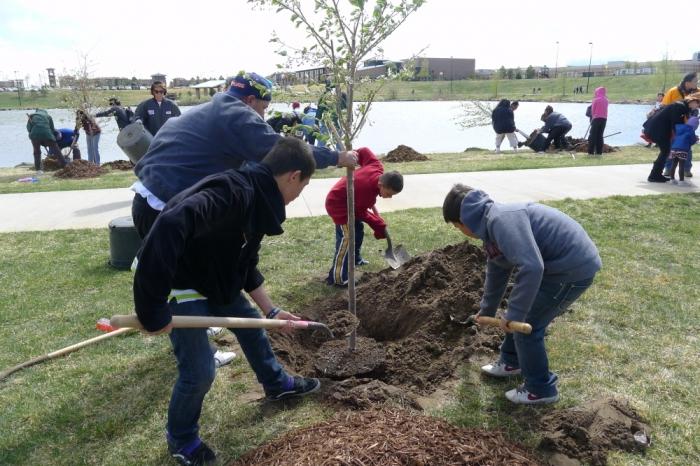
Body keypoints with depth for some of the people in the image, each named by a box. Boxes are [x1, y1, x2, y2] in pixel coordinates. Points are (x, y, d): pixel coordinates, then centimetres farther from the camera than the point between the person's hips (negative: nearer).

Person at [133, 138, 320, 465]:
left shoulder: (257, 201, 2)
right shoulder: (234, 192, -31)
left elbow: (246, 266, 12)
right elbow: (170, 226, -45)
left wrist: (271, 310, 14)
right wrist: (153, 309, -39)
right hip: (180, 285, -9)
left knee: (251, 326, 23)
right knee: (199, 371, -4)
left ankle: (277, 384, 49)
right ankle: (181, 439, 26)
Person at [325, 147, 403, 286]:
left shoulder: (377, 167, -19)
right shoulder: (367, 192, -37)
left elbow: (364, 151, -3)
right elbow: (361, 213, -17)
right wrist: (379, 225, -3)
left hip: (348, 200, 10)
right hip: (337, 203, -10)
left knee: (358, 229, 22)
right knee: (347, 237, -18)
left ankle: (355, 259, 43)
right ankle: (337, 277, -19)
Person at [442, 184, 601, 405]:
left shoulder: (502, 220, -24)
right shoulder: (492, 226, 10)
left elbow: (530, 267, -34)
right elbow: (496, 274, 24)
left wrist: (513, 314, -24)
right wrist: (487, 310, 37)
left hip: (574, 266, -10)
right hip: (556, 262, 10)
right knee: (520, 316, 21)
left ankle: (541, 389, 18)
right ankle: (511, 362, 42)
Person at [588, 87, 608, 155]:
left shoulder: (595, 100, -6)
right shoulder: (606, 100, 9)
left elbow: (592, 110, -1)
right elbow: (605, 110, 8)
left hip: (597, 118, -5)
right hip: (604, 119, 5)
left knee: (593, 135, -2)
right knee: (600, 135, 10)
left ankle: (591, 151, -7)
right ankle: (599, 151, 6)